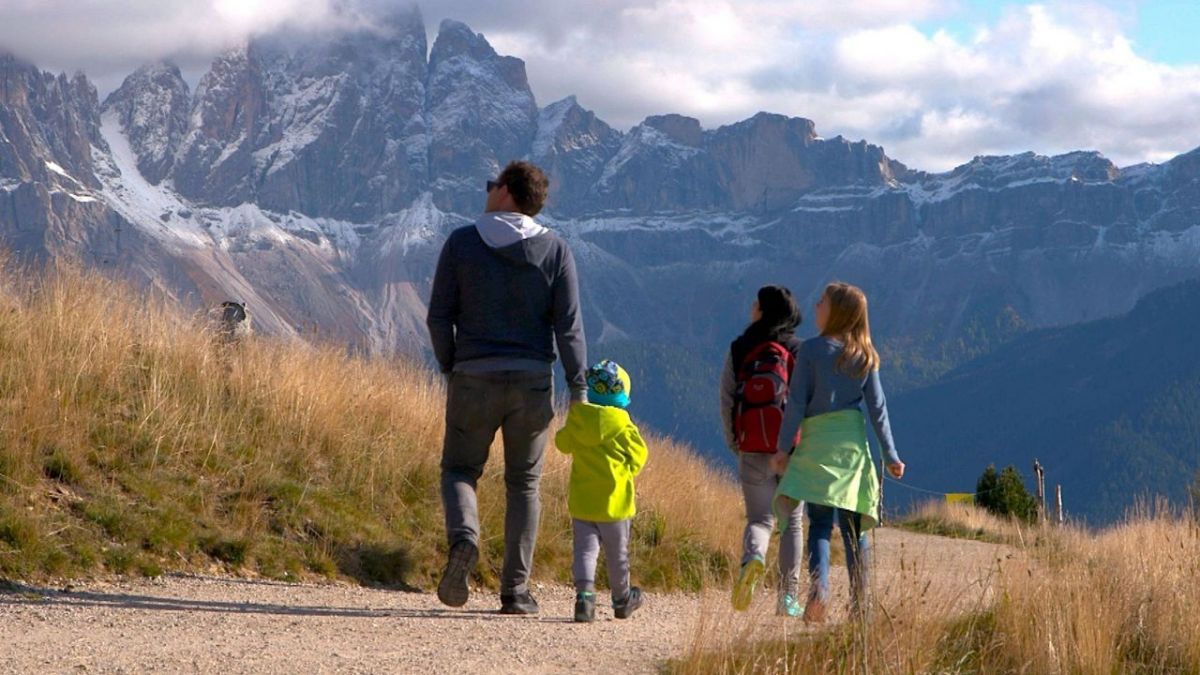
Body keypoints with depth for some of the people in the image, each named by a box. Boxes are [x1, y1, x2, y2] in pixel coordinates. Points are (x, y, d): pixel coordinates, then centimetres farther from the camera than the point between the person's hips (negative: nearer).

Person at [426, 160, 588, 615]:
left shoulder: (462, 242, -2)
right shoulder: (555, 251, 1)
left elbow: (439, 316, -3)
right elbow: (569, 327, -4)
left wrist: (450, 368, 11)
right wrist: (579, 390, -2)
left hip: (474, 377, -1)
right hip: (533, 378, 1)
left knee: (459, 469, 13)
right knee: (523, 483, 12)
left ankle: (463, 537, -19)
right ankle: (515, 591, 8)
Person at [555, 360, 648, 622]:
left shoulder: (576, 420, -3)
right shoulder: (622, 424, -11)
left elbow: (563, 443, 13)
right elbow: (638, 453, -4)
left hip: (582, 500, 2)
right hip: (614, 500, -2)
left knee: (585, 549, 1)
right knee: (617, 553, 13)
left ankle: (584, 594, -20)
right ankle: (622, 600, 29)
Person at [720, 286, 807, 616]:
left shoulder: (738, 351, 2)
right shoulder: (799, 351, -1)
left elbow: (726, 399, 2)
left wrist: (734, 444, 12)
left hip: (753, 449, 0)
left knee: (759, 517, 8)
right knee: (792, 521, 11)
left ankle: (753, 556, -26)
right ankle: (788, 597, 7)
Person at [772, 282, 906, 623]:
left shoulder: (811, 349, -4)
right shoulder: (865, 356, 7)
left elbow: (797, 403, -6)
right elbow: (877, 407, 6)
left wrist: (783, 446, 0)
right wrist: (890, 455, 11)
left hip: (818, 440, -3)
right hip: (854, 442, 3)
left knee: (820, 523, -4)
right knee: (854, 527, 8)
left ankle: (819, 587, -26)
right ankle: (860, 605, 6)